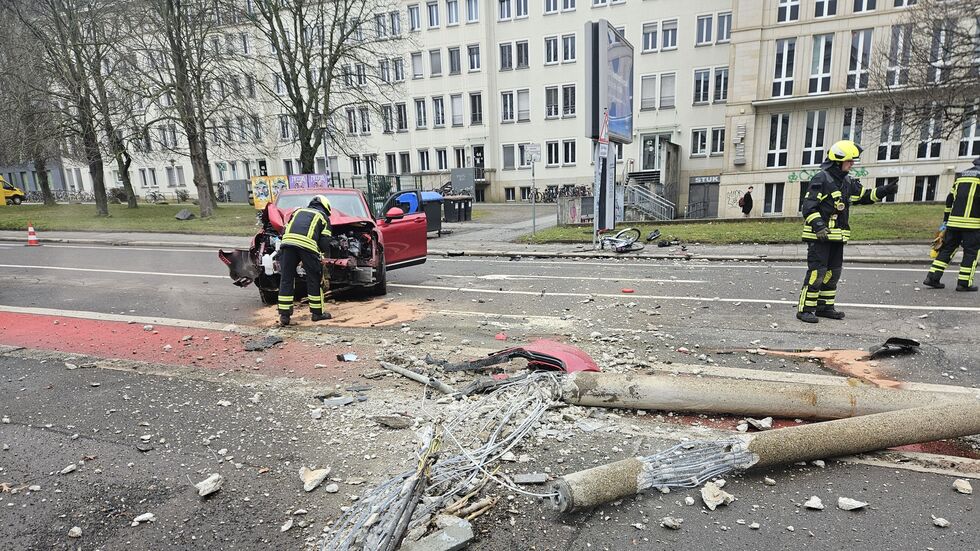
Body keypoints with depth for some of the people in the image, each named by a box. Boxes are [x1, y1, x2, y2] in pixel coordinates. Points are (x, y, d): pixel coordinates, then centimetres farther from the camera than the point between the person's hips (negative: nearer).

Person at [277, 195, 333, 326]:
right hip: (307, 244, -3)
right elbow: (325, 244, 12)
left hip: (287, 241, 3)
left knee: (286, 280, 11)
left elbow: (285, 230, 26)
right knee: (314, 280, 12)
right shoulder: (323, 217, 24)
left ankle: (284, 315, 12)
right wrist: (320, 251, 32)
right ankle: (317, 313, 21)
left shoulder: (298, 211, 35)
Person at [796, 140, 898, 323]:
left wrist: (885, 190, 8)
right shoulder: (821, 179, -11)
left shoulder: (848, 183, 15)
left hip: (837, 237, 9)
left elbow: (865, 196, 23)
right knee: (816, 272, -11)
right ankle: (805, 309, -7)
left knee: (832, 273, 14)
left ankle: (825, 306, 24)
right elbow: (809, 206, -17)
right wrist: (818, 226, -27)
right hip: (819, 236, -9)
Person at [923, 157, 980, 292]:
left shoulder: (961, 176, 16)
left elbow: (949, 199, 17)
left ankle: (932, 278, 5)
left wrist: (945, 220, 20)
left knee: (947, 248, 10)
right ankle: (964, 283, 4)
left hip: (954, 221, 6)